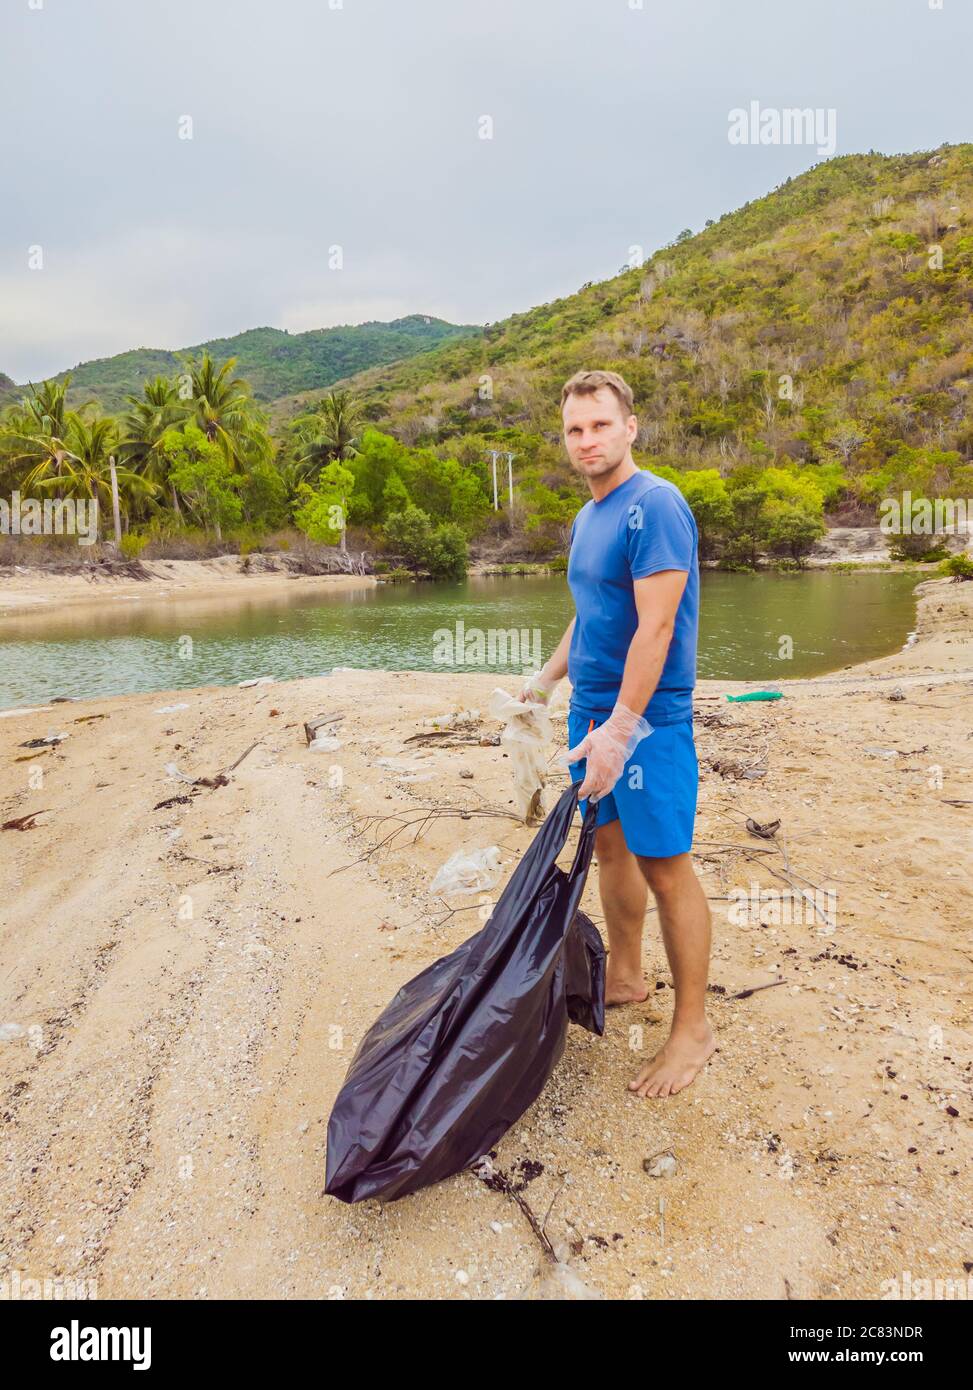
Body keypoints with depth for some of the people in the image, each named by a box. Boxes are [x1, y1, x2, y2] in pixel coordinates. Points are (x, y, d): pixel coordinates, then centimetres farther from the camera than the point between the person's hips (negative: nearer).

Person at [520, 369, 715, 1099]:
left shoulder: (655, 505, -15)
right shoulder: (588, 516, 13)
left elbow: (655, 627, -22)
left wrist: (621, 728, -25)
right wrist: (549, 675, 24)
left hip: (646, 717, -9)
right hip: (592, 708, 9)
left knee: (665, 866, -2)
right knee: (610, 843, 17)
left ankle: (694, 1026, 13)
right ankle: (625, 977, 36)